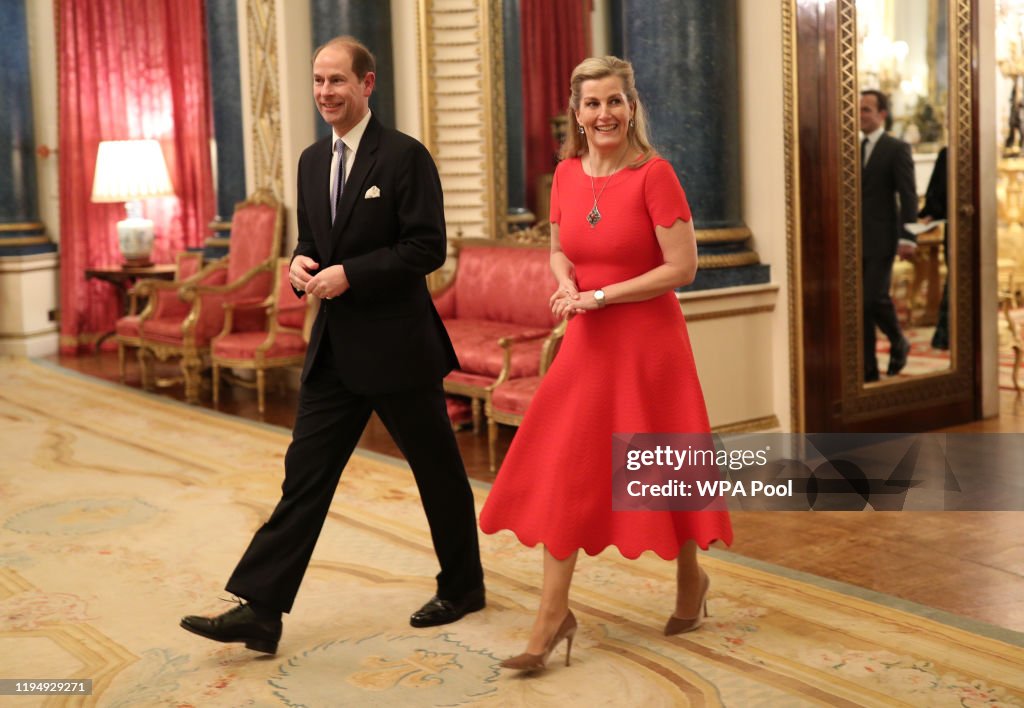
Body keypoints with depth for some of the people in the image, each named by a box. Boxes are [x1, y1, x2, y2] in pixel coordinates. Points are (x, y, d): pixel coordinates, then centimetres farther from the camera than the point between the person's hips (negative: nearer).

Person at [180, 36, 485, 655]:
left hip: (397, 343, -6)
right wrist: (301, 262, -3)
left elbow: (428, 248, -15)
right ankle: (261, 610, 0)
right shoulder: (312, 161, 11)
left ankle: (463, 587, 29)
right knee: (305, 472, 1)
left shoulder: (405, 156, -11)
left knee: (438, 470, 9)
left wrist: (349, 273, -20)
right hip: (335, 348, 6)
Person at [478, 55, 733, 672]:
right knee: (562, 471, 2)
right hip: (587, 343, 5)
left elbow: (683, 267, -15)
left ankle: (690, 578, 35)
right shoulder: (567, 174, 4)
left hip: (648, 339, -5)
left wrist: (600, 296, -16)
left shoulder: (654, 174, -12)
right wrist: (567, 286, -6)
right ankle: (553, 617, 10)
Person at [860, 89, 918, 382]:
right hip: (854, 241, 5)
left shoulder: (897, 149, -3)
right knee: (860, 304, 3)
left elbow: (908, 196, -8)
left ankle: (899, 343, 17)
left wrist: (907, 237, -16)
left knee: (875, 298, -13)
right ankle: (868, 371, 9)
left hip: (881, 239, -5)